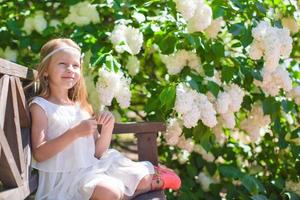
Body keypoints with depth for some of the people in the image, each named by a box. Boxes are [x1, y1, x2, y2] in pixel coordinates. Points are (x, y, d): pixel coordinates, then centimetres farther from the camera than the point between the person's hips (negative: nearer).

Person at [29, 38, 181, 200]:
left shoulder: (81, 106, 12)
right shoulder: (40, 106, -4)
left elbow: (98, 152, 11)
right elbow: (39, 154, -16)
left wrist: (108, 127, -8)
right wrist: (75, 132, -24)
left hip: (92, 167, 6)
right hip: (66, 177, -6)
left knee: (143, 178, -6)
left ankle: (151, 179, 26)